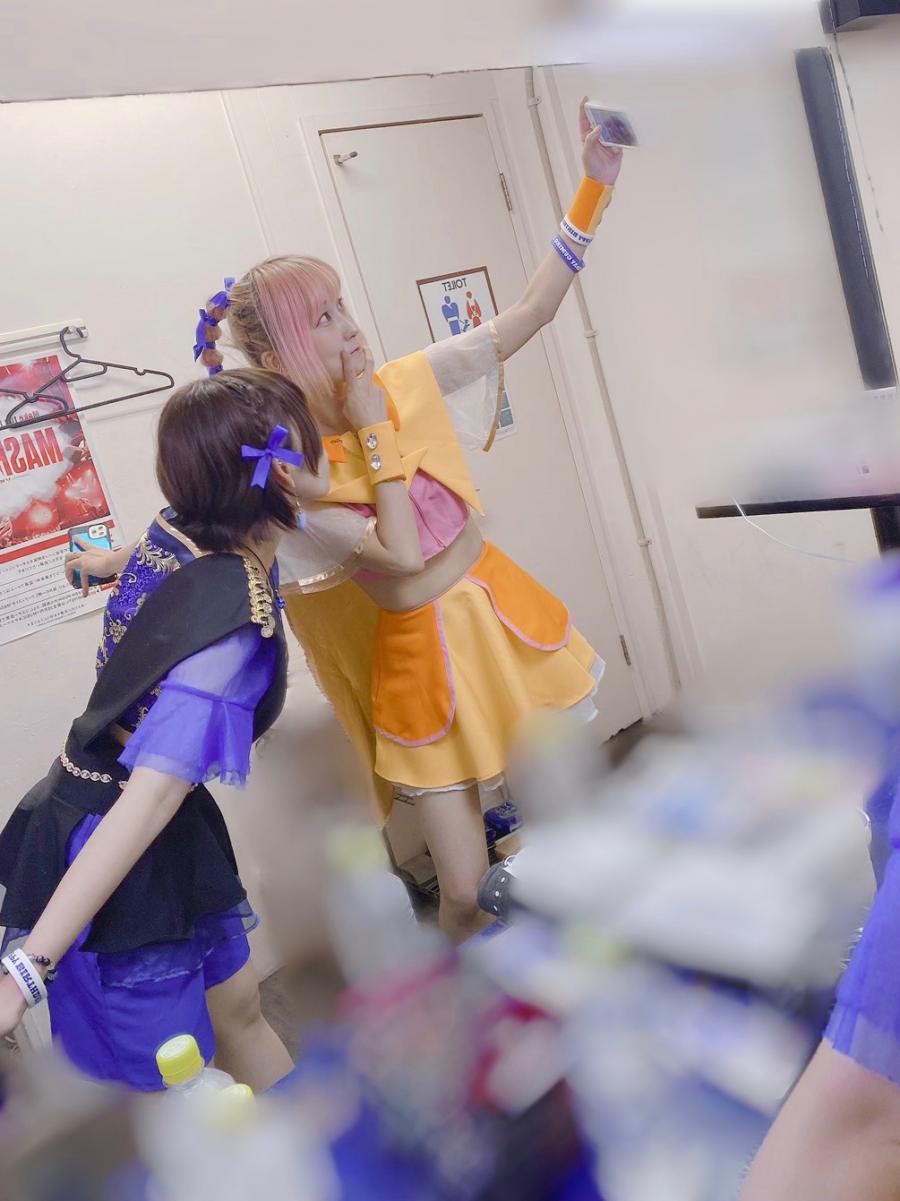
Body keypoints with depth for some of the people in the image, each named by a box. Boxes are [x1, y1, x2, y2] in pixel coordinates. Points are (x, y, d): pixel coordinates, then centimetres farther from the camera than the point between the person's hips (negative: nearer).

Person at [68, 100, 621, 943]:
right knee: (467, 897, 5)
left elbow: (531, 312, -5)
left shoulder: (408, 386, -5)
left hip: (506, 617, 5)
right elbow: (401, 554, -24)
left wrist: (594, 185, -9)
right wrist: (377, 433, -21)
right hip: (424, 657, -4)